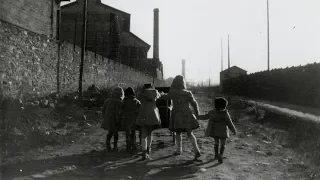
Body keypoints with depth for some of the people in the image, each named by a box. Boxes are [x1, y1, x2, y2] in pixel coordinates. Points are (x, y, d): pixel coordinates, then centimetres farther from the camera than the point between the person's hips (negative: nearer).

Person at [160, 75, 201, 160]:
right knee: (190, 133, 7)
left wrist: (162, 94, 33)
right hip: (187, 115, 2)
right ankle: (196, 150, -4)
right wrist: (196, 113, 15)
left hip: (177, 115, -2)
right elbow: (194, 103, 0)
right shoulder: (188, 93, -4)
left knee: (178, 133, 15)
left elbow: (165, 97, 10)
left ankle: (179, 150, 25)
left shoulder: (172, 93, -10)